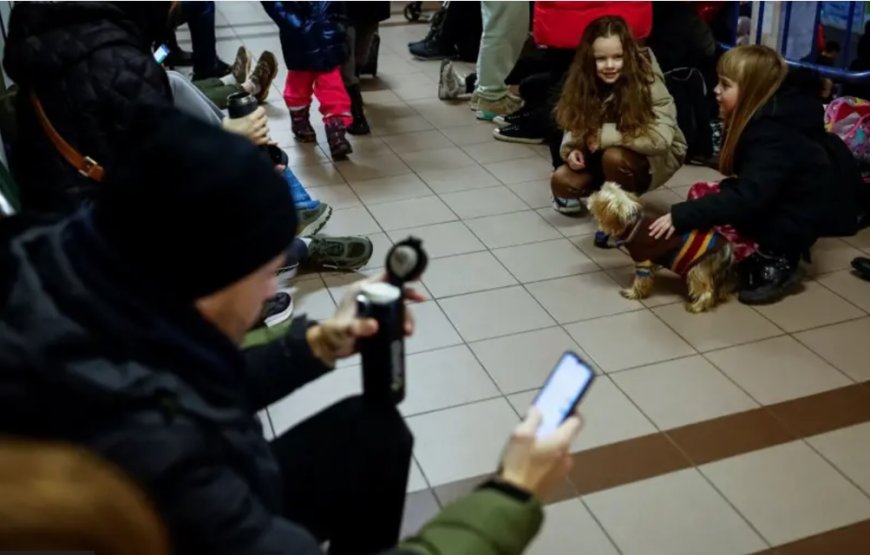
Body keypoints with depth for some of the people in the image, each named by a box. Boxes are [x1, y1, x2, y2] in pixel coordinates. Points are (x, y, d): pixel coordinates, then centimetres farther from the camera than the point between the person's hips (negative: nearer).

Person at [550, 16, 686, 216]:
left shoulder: (648, 81, -28)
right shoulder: (585, 82, -13)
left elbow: (660, 138, -37)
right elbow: (578, 125, 1)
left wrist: (604, 135, -32)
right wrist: (572, 149, -21)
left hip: (658, 155, -5)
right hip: (604, 154, 5)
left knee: (614, 157, -35)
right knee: (562, 181, -16)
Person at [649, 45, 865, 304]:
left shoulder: (773, 136, -32)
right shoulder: (768, 114, -5)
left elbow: (748, 197, -41)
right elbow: (750, 185, 1)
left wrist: (680, 216, -43)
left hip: (813, 206, -9)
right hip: (787, 192, 9)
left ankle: (778, 265, -4)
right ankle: (766, 255, 7)